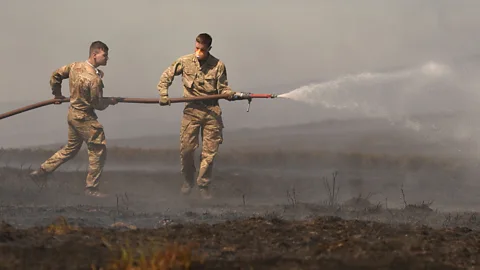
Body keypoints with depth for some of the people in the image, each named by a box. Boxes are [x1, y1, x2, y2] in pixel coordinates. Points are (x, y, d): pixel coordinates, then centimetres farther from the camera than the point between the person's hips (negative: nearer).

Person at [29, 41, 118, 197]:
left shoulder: (75, 66, -2)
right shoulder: (95, 79, -26)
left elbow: (55, 75, 11)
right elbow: (98, 105, -18)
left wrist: (57, 94, 23)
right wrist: (110, 101, 2)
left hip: (73, 113, 9)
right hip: (85, 117, -9)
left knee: (71, 148, 23)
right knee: (98, 150, 2)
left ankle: (42, 171, 26)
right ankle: (91, 187, 8)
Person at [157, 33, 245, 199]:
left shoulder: (218, 66, -2)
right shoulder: (184, 62, 0)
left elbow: (222, 88, 0)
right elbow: (166, 76, 10)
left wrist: (230, 94, -21)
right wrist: (163, 94, -2)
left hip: (212, 111, 0)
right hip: (192, 110, 1)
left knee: (210, 151, 0)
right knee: (186, 148, 0)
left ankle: (204, 186, 11)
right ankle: (188, 181, 24)